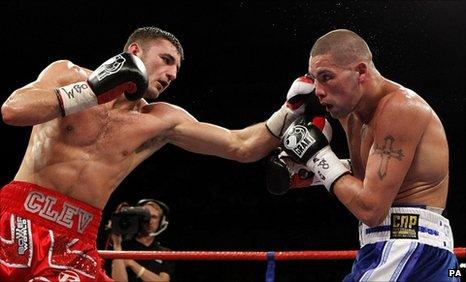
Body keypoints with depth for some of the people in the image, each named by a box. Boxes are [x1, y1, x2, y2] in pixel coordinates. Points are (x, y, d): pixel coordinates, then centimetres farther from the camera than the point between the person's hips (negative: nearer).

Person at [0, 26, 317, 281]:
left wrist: (291, 110, -1)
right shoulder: (68, 74, 4)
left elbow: (242, 146, 11)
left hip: (76, 242, 4)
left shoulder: (161, 122, 10)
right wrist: (92, 92, -15)